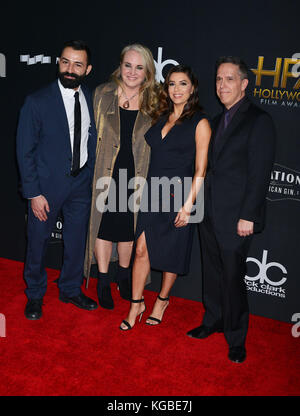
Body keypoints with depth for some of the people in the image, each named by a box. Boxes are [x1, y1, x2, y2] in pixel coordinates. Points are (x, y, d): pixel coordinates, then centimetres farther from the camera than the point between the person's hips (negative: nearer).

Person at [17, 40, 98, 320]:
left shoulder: (92, 100, 1)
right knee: (38, 242, 10)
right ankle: (35, 295, 33)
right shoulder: (37, 102, -11)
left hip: (81, 183, 4)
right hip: (47, 184, -3)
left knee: (76, 240, 15)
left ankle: (71, 290, 37)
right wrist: (33, 193, -13)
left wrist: (90, 176, 1)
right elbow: (24, 150, -10)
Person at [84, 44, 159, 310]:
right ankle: (103, 281, 24)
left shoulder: (153, 103, 1)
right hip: (105, 175, -1)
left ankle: (124, 276, 34)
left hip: (135, 177, 1)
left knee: (129, 227, 13)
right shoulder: (102, 94, 0)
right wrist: (91, 173, -2)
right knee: (103, 225, 7)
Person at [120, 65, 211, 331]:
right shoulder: (162, 118, 11)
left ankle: (162, 300, 31)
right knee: (142, 249, 1)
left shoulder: (200, 123, -6)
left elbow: (200, 170, -9)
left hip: (179, 197, -4)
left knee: (171, 253, 9)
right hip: (153, 194, 4)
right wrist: (148, 189, 9)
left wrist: (188, 204, -14)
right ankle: (136, 304, 17)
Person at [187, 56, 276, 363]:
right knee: (212, 273, 17)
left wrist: (248, 216, -17)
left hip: (236, 217, -7)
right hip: (210, 214, 7)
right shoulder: (218, 121, 16)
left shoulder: (258, 120, -9)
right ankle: (213, 321, 36)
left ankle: (236, 338, 19)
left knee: (232, 279, 1)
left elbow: (260, 173, -14)